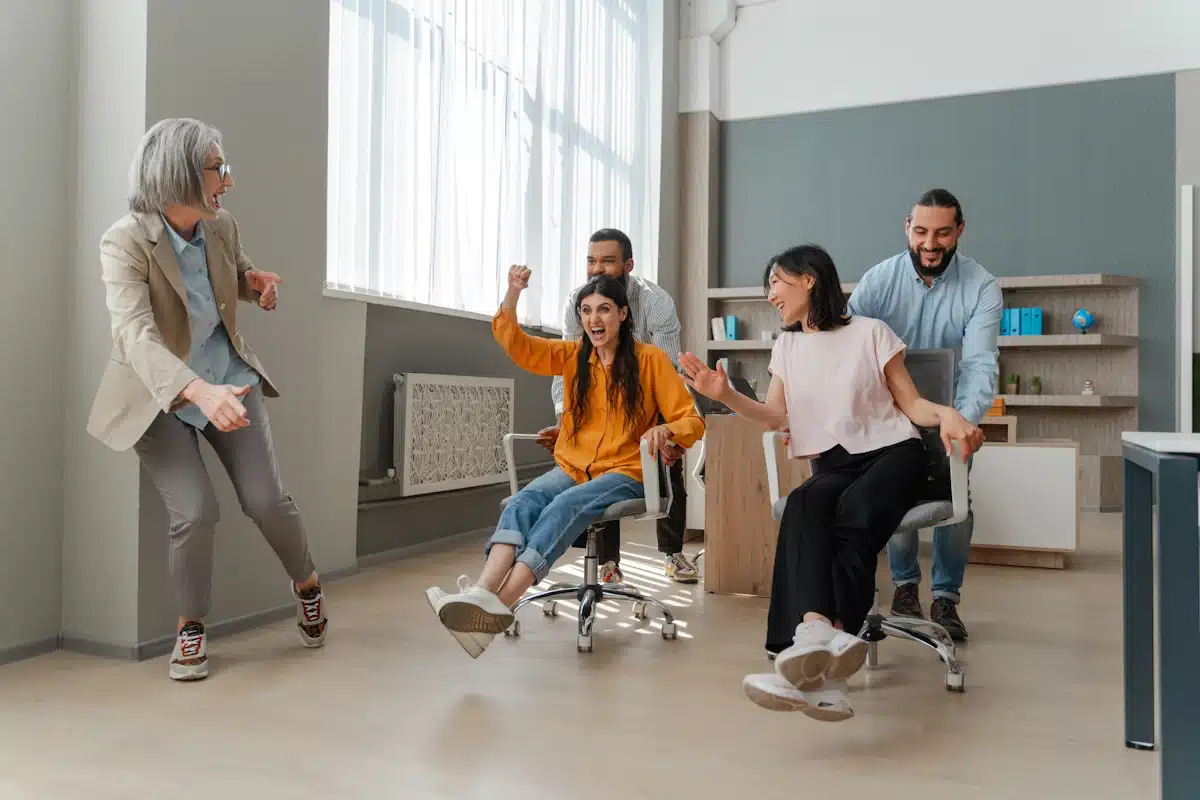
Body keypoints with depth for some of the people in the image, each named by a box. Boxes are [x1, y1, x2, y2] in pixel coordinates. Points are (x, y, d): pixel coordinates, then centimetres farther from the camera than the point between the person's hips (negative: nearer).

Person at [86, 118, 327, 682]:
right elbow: (136, 335, -37)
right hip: (159, 399, -3)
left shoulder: (222, 228, -6)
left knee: (266, 500, -4)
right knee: (195, 513, -15)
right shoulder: (125, 243, -22)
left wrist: (257, 282, -8)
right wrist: (200, 391, -55)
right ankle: (190, 628, 12)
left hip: (229, 381, 4)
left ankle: (307, 584, 25)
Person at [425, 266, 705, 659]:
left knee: (566, 506, -34)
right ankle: (483, 593, -51)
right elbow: (517, 345, 1)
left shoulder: (651, 359, 0)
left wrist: (666, 431, -26)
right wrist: (512, 294, -15)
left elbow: (691, 421, -3)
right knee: (522, 502, -28)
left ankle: (500, 604, -47)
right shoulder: (573, 355, 12)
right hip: (571, 468, 4)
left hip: (624, 473, -4)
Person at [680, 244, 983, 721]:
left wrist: (948, 414, -18)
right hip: (834, 465, 3)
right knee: (803, 507, -34)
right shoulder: (787, 346, 17)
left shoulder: (870, 332, 4)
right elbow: (776, 417, 7)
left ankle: (819, 656, -45)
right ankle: (821, 650, -54)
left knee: (852, 515, -36)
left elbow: (911, 404, 4)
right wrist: (725, 395, -9)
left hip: (894, 454, -2)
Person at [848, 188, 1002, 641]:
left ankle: (946, 598, 11)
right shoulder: (880, 279, -18)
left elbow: (979, 361, -30)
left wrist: (967, 419, -50)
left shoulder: (981, 287, -19)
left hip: (951, 410, 0)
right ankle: (904, 584, 21)